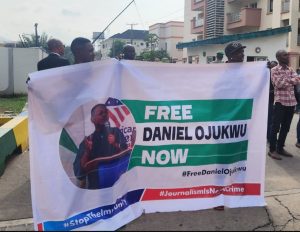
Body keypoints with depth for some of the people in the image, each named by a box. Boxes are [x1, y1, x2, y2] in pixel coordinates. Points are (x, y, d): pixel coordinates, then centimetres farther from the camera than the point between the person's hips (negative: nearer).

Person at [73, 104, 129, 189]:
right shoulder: (87, 141, 9)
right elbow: (78, 171, 3)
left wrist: (115, 145, -19)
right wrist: (87, 152, -13)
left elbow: (125, 156, -2)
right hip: (95, 187, 1)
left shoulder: (116, 132, 6)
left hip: (116, 184, -1)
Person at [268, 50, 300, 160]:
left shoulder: (291, 69, 15)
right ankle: (272, 150, 6)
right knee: (276, 126, -2)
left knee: (285, 127, 11)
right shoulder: (274, 70, -4)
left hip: (291, 101, 6)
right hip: (280, 101, -6)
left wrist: (286, 80, -13)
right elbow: (278, 84, -15)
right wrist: (291, 81, -5)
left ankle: (280, 148, 22)